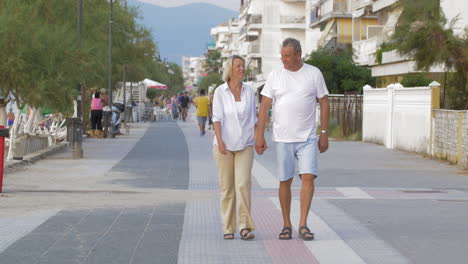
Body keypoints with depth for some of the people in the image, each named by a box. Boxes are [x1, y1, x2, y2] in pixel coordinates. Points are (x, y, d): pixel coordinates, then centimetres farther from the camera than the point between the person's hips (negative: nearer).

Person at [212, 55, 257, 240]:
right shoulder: (220, 92, -4)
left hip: (244, 145, 1)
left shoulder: (249, 91, 5)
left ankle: (245, 227, -12)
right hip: (224, 145, -1)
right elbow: (217, 118, -11)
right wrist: (220, 141, -22)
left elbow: (253, 118, 9)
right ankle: (228, 228, 11)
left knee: (243, 184, -13)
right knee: (226, 187, 3)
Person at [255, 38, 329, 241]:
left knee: (308, 177, -11)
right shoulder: (275, 76, 2)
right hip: (282, 138, 1)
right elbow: (264, 106, 2)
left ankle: (303, 225, -7)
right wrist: (259, 135, -5)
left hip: (307, 138, -1)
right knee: (285, 182, 4)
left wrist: (324, 134, 1)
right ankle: (286, 225, 14)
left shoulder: (314, 74, 2)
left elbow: (324, 103, 6)